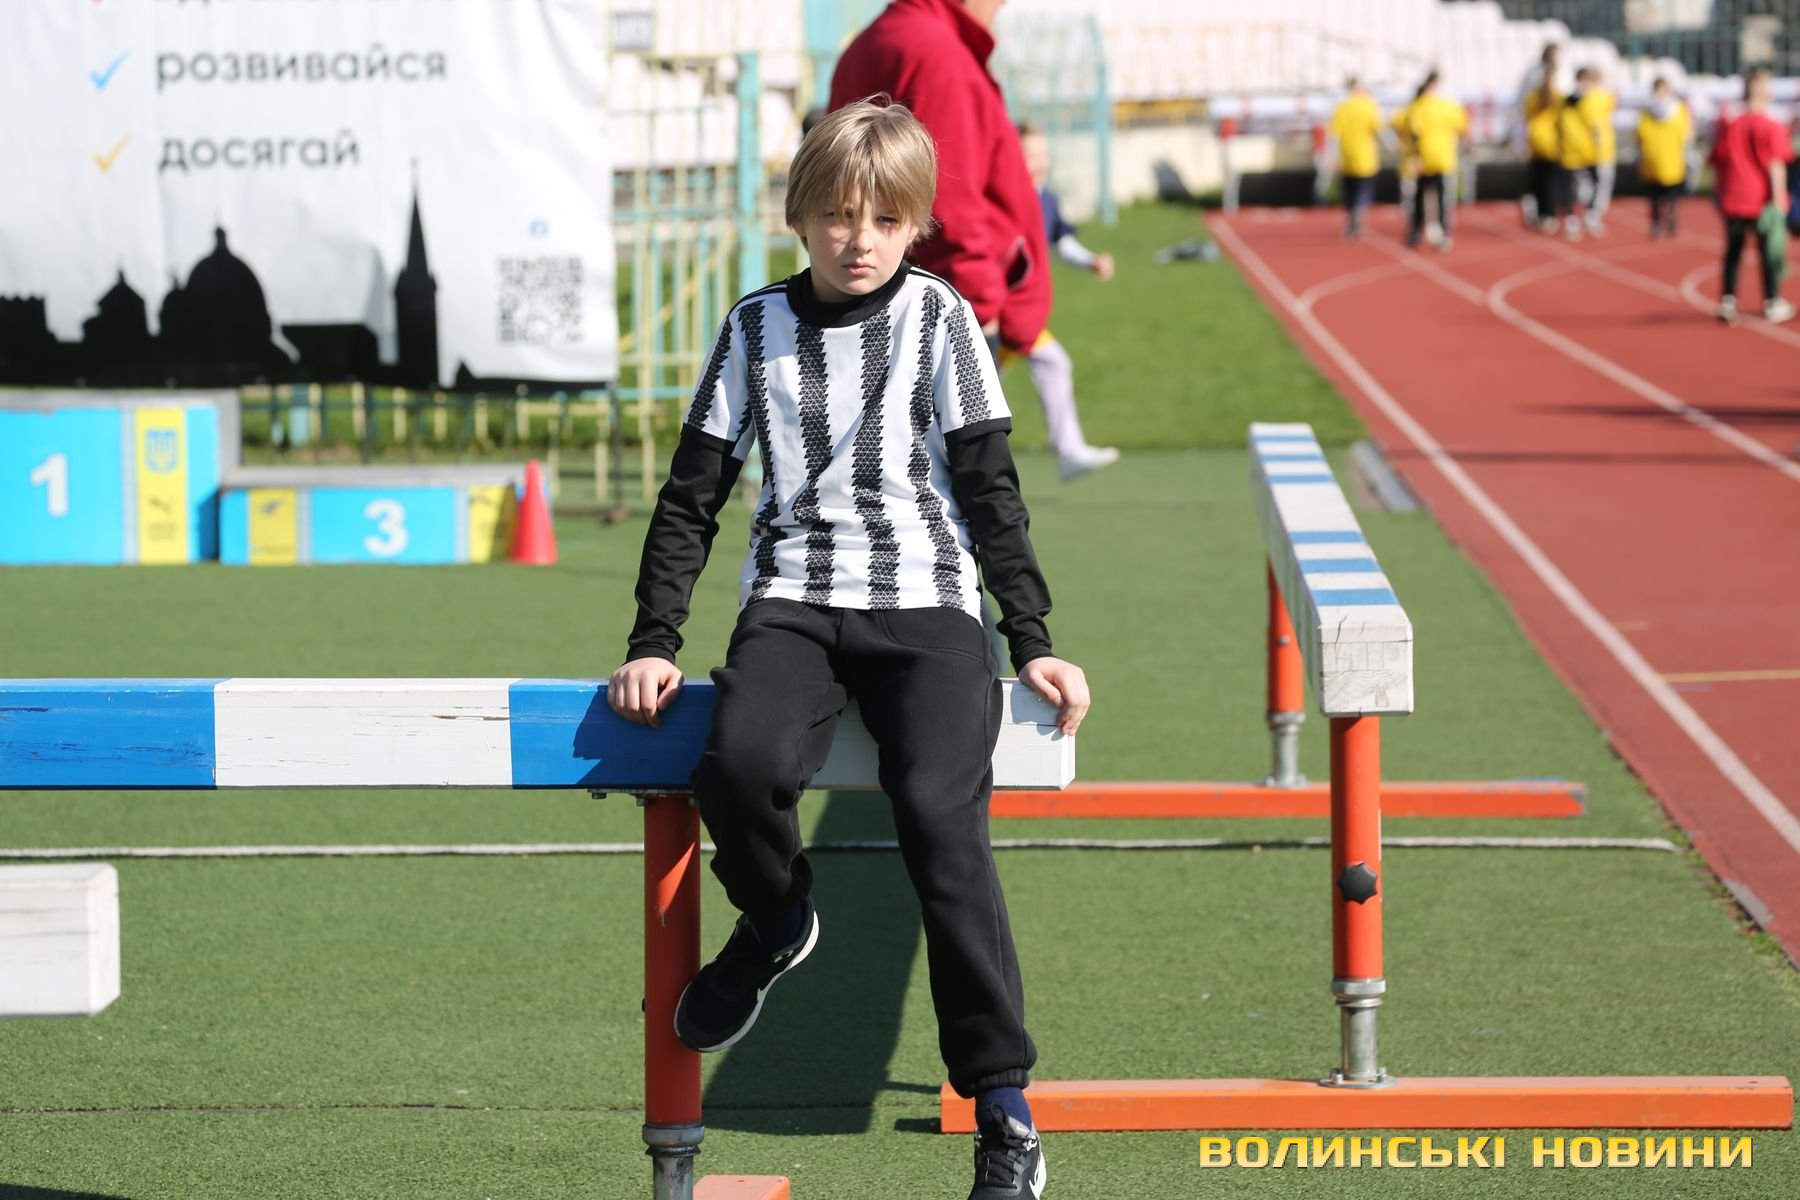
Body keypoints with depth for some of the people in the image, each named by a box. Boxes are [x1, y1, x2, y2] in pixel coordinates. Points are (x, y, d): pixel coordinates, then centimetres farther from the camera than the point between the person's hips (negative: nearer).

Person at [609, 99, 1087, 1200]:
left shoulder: (937, 317, 6)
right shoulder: (759, 328, 11)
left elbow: (990, 490, 7)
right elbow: (693, 496, 15)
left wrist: (1033, 642, 0)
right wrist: (653, 643, 6)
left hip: (924, 603, -1)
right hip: (793, 601, 1)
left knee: (941, 812, -25)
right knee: (741, 764, -31)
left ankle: (1004, 1107, -18)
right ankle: (776, 920, 5)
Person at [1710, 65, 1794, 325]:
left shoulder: (1729, 126, 6)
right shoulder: (1770, 127, -9)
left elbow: (1718, 164, 11)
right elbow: (1776, 166, -14)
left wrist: (1719, 196, 22)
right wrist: (1778, 198, -12)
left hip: (1732, 203, 4)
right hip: (1763, 203, -4)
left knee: (1733, 253, 12)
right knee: (1771, 252, 8)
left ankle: (1727, 301, 6)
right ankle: (1772, 303, 11)